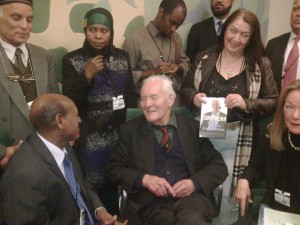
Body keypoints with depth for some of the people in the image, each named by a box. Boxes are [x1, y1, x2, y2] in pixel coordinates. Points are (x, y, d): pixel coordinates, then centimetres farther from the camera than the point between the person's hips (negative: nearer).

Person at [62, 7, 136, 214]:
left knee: (117, 186, 6)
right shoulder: (72, 60, -4)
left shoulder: (122, 57, 6)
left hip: (119, 135, 3)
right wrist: (87, 75, -20)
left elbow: (131, 96, 11)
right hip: (89, 139, -2)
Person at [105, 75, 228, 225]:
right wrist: (144, 179, -11)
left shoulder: (193, 127, 10)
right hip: (151, 203, 0)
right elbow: (113, 169, 7)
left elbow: (219, 166, 10)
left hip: (190, 197, 1)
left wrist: (195, 183, -9)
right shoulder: (130, 130, 10)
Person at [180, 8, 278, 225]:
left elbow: (273, 102, -3)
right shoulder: (204, 58, 3)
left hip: (238, 140, -2)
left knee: (231, 196, 6)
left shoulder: (261, 64, -3)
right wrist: (194, 98, -13)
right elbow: (185, 89, 10)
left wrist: (246, 104, -20)